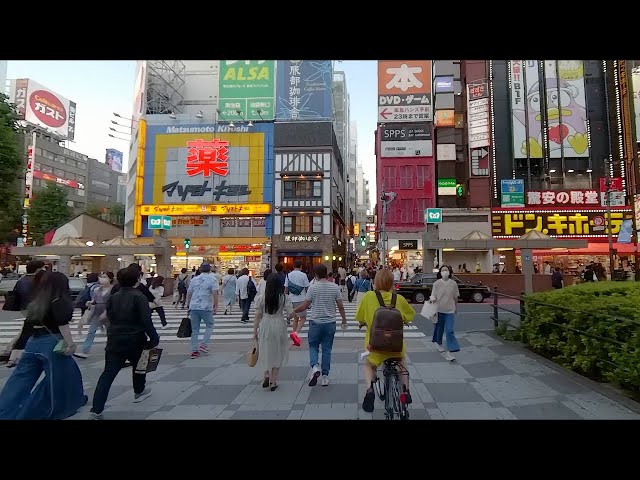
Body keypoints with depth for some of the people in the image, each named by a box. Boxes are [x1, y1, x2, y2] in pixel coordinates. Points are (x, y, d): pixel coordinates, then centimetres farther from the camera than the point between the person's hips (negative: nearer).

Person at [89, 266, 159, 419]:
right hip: (135, 340, -4)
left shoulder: (112, 297, 6)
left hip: (114, 340, 4)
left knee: (108, 374, 3)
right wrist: (154, 338, -13)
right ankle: (139, 392, 39)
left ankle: (96, 410, -1)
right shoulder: (139, 297, -14)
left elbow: (110, 318, 15)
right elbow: (146, 321, -18)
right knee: (139, 365, 22)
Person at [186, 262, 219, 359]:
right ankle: (204, 345, 3)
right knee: (209, 326, 15)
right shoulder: (212, 279, -1)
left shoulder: (194, 279, 13)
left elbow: (189, 294, 13)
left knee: (195, 329, 11)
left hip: (193, 307, 4)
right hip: (206, 307, -4)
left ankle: (194, 351, 13)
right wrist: (216, 307, -5)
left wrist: (188, 305, 23)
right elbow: (215, 294, -10)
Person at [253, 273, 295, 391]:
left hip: (265, 326, 1)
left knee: (266, 351, 19)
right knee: (277, 353, 12)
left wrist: (255, 331, 5)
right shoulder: (284, 298, -6)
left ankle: (267, 375, 3)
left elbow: (258, 316, -3)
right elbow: (292, 313, -11)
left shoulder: (261, 298, -5)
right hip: (279, 325, 0)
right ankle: (273, 382, 17)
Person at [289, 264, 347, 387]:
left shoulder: (313, 287, -9)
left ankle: (315, 366, -7)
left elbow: (305, 306, -7)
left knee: (313, 346, 15)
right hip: (330, 323, 2)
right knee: (327, 349, 11)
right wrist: (344, 319, 14)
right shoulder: (335, 287, -3)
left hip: (316, 322, -2)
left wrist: (294, 312, 9)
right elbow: (340, 306, 0)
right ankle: (325, 376, 15)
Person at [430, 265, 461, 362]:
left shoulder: (453, 283, -4)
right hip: (439, 310, 1)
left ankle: (449, 351, -5)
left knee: (449, 331, -8)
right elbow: (433, 296, -4)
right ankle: (439, 344, 40)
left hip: (450, 310, 0)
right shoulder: (437, 283, -5)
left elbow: (455, 297, 8)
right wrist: (432, 299, -26)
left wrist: (456, 307, 17)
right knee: (439, 328, 15)